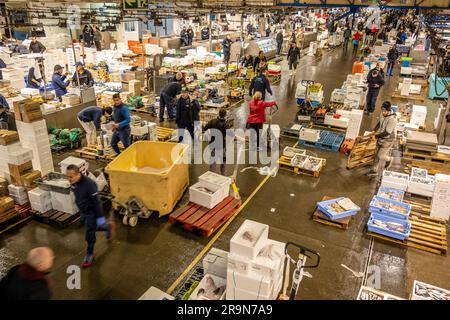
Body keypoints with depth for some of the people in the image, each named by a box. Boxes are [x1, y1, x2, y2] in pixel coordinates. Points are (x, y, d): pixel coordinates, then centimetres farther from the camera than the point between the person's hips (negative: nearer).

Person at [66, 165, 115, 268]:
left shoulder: (89, 184, -33)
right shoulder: (74, 183, -8)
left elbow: (96, 202, -26)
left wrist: (100, 217, -21)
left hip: (91, 212, -8)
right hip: (83, 212, 8)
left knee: (89, 235, 3)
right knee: (92, 228, 23)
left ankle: (89, 255, 25)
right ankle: (108, 226, 48)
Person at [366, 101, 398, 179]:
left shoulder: (392, 119, -32)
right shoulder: (383, 114, -9)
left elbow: (386, 133, -28)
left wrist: (376, 136, -19)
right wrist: (374, 131, 0)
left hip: (388, 140, -7)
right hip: (381, 138, 7)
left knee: (381, 156, -1)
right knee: (378, 155, 17)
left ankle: (389, 159, 32)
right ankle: (375, 171, 32)